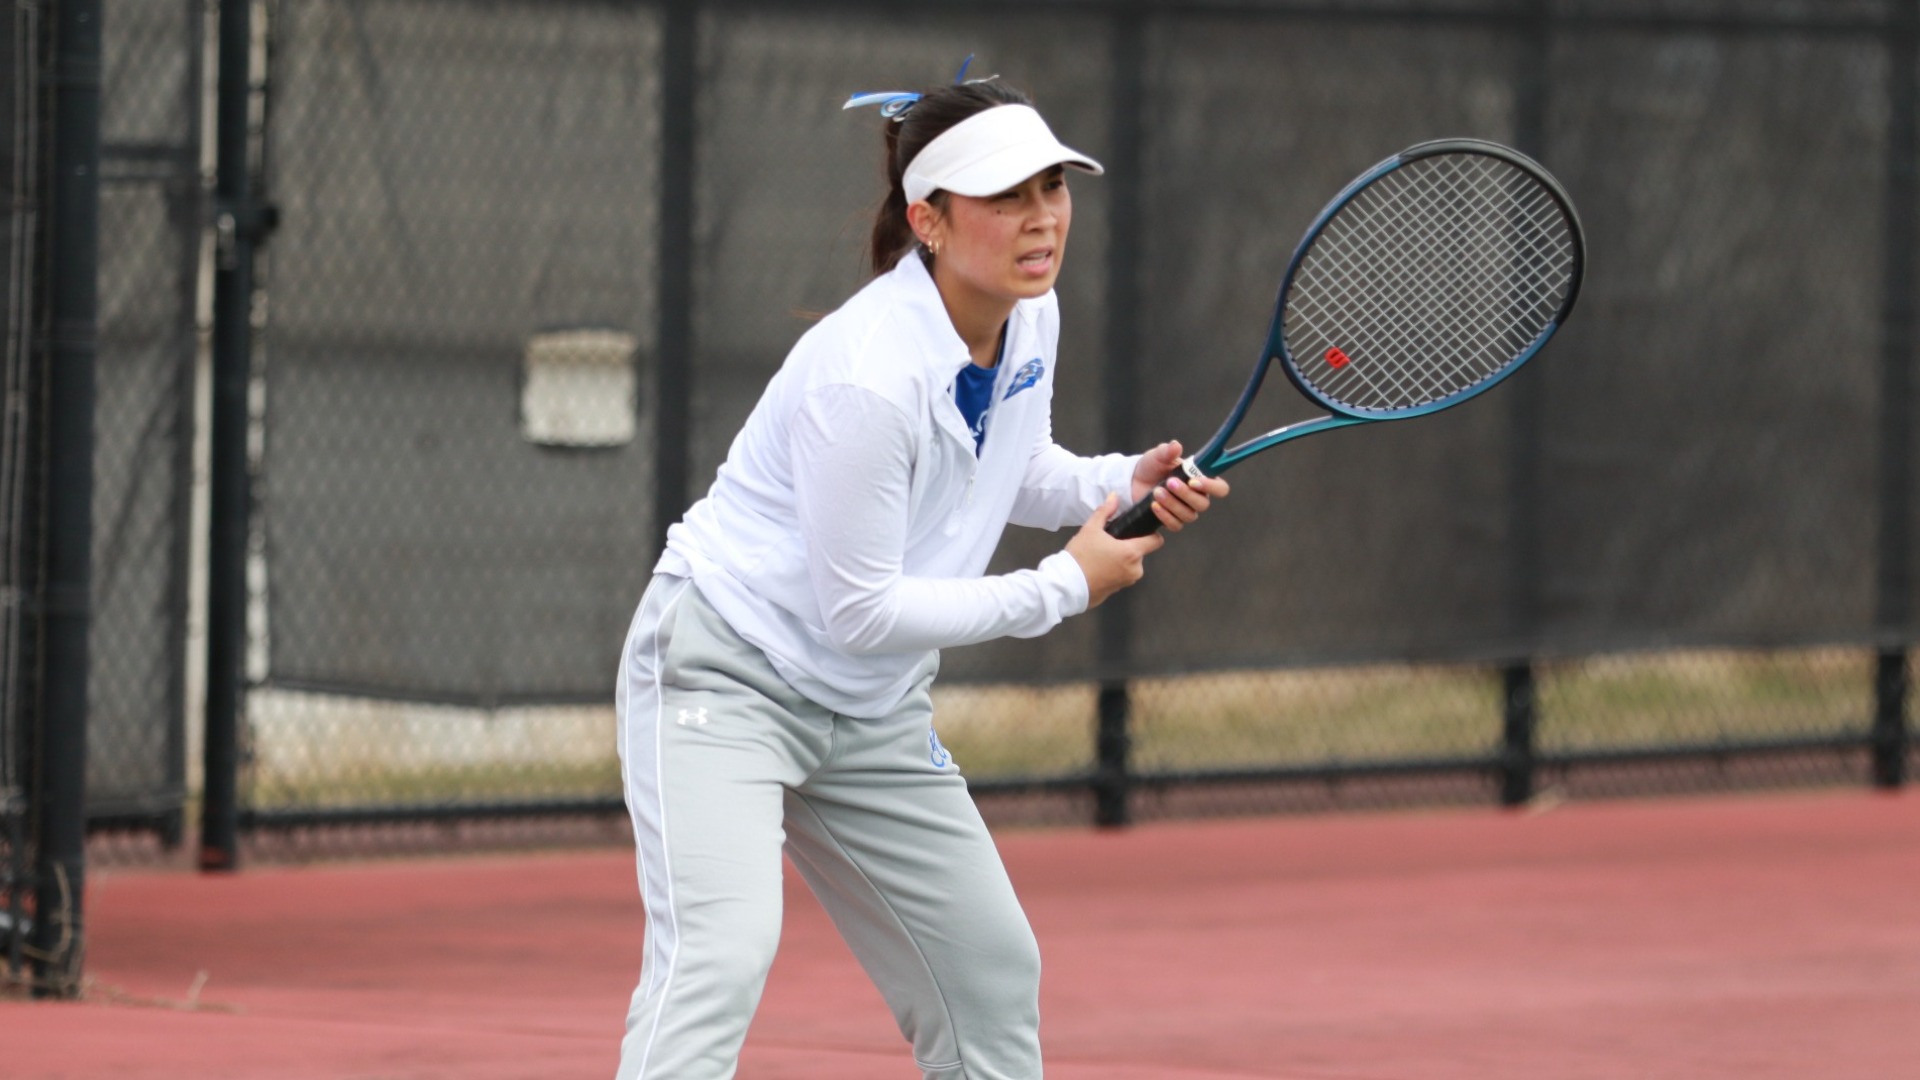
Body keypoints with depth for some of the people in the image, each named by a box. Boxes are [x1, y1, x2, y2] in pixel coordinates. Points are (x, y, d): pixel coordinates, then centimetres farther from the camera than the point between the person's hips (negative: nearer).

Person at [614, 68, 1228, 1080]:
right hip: (725, 676, -9)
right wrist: (1062, 587, -18)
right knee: (720, 951, -28)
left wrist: (1123, 484, -3)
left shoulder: (1029, 317, -4)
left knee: (993, 970, 10)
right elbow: (860, 612, -24)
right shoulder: (867, 378, -30)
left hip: (872, 712, 9)